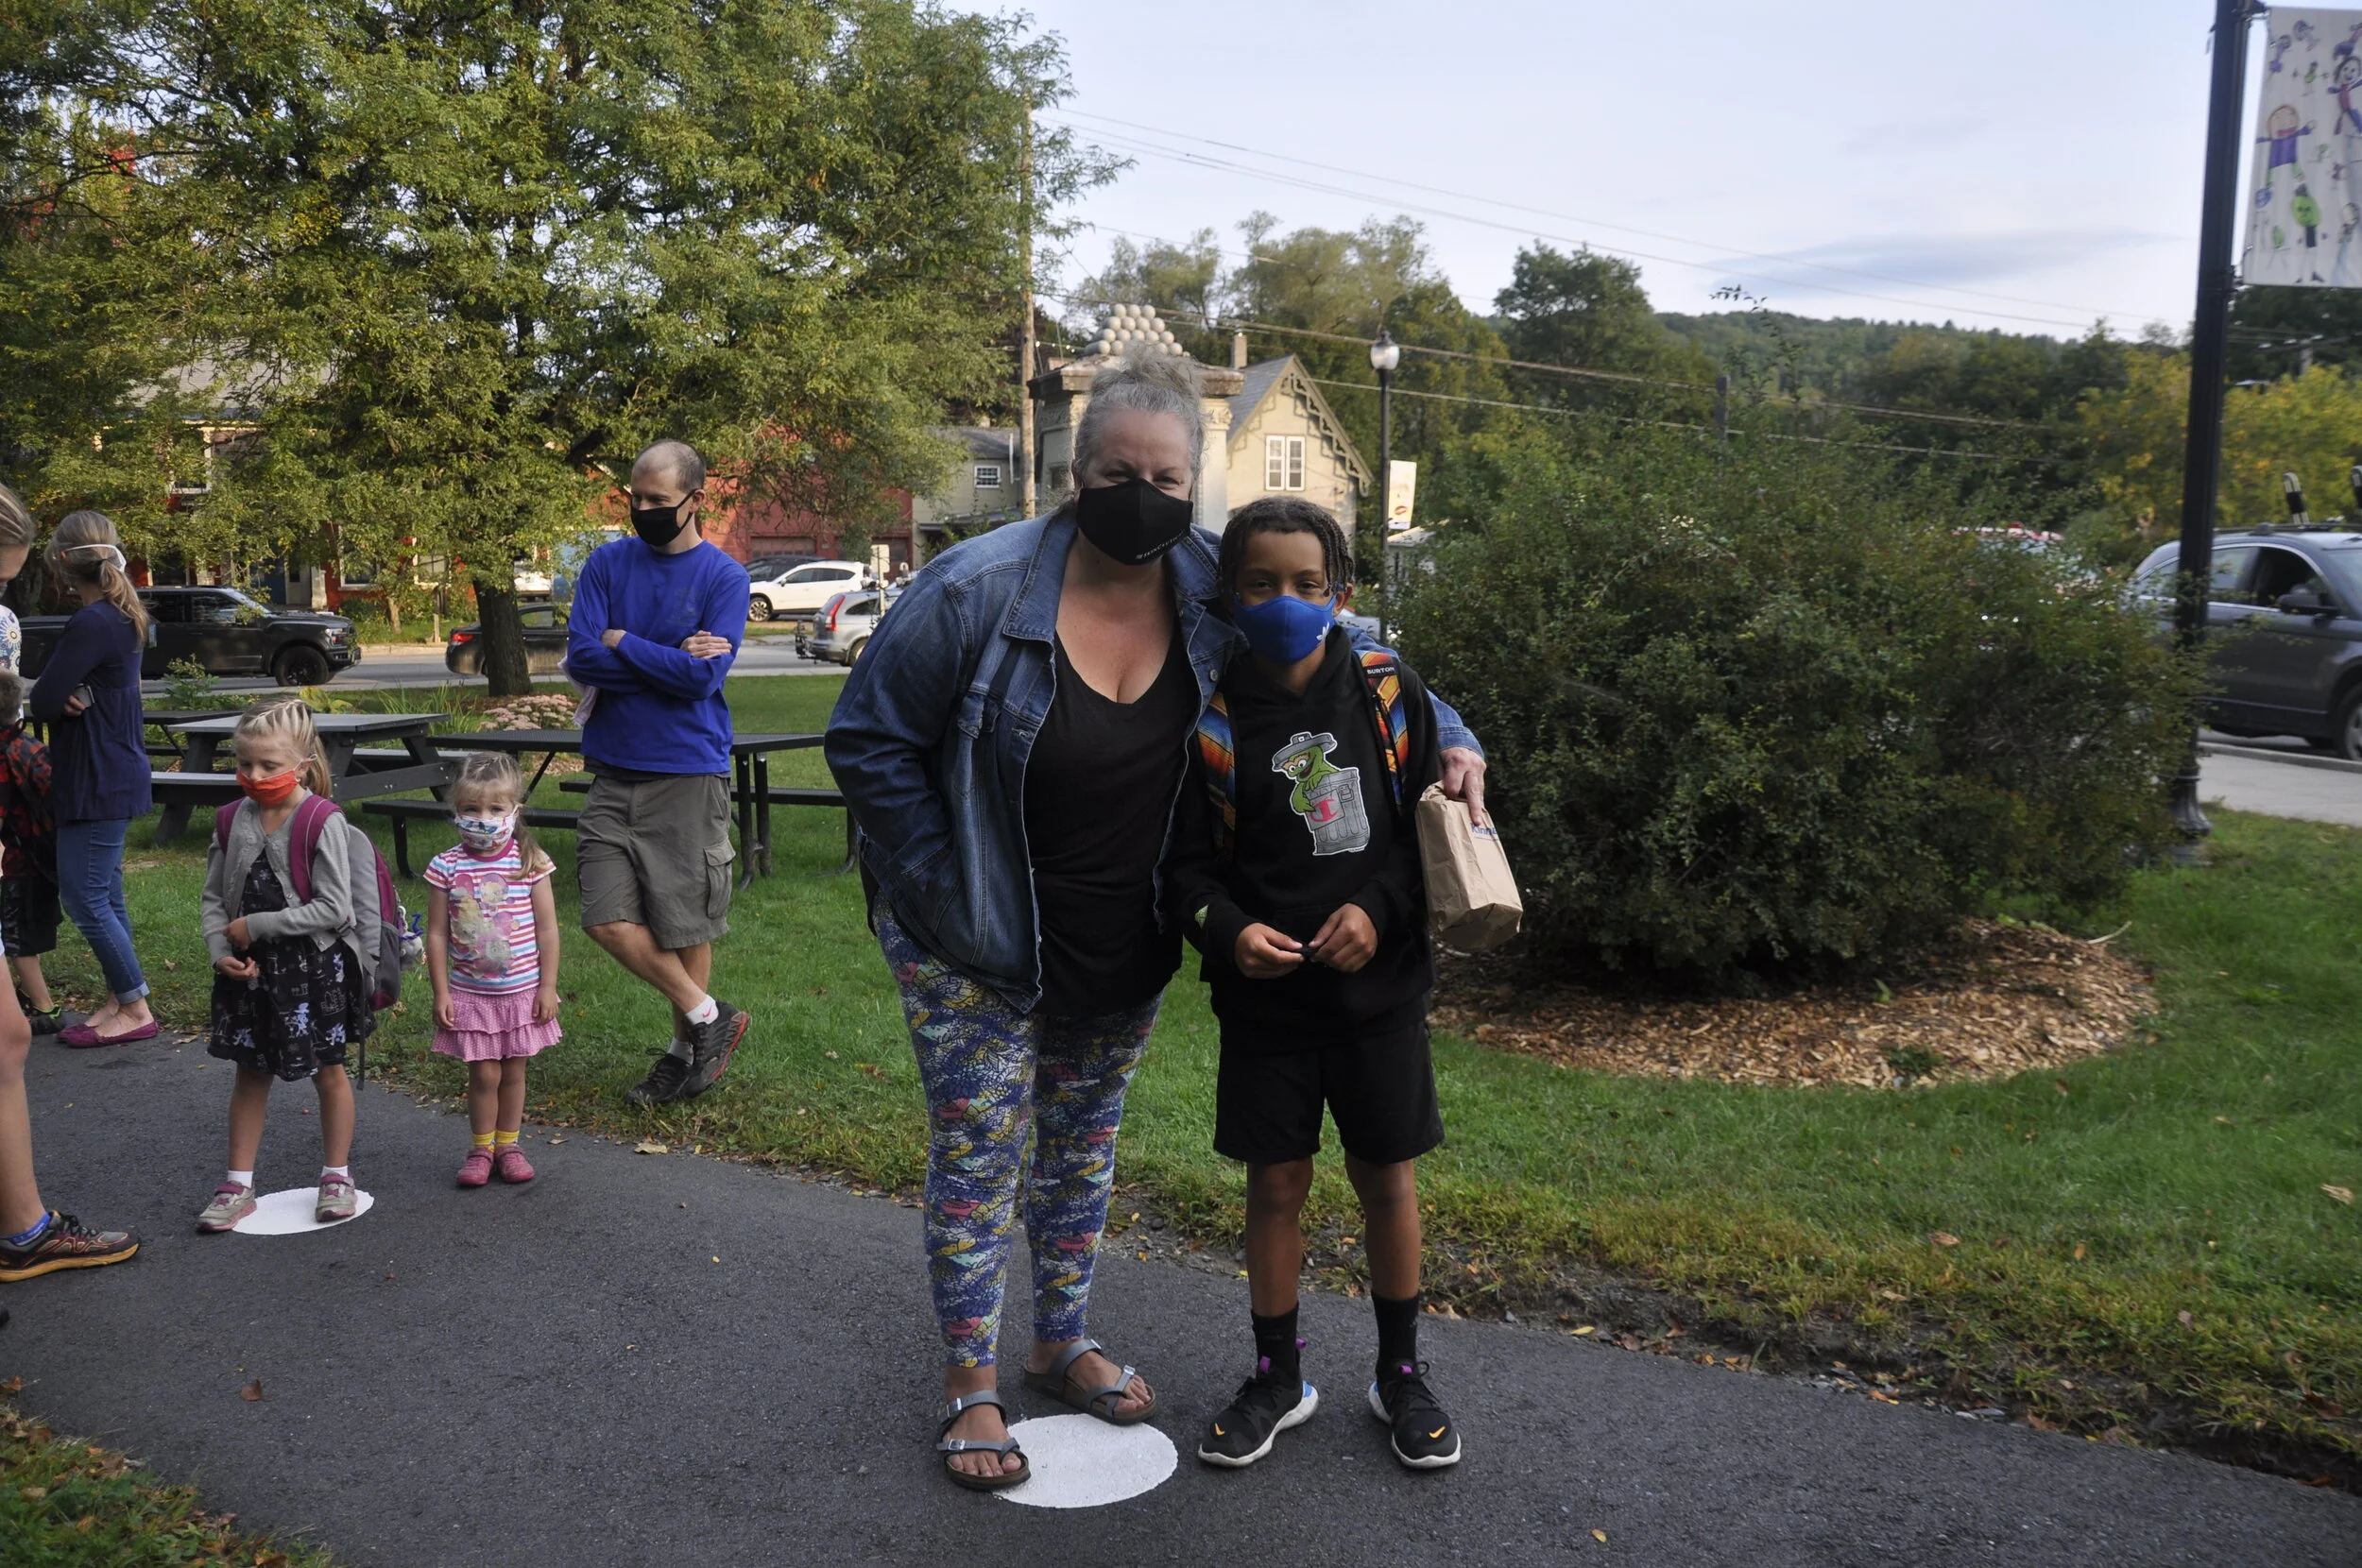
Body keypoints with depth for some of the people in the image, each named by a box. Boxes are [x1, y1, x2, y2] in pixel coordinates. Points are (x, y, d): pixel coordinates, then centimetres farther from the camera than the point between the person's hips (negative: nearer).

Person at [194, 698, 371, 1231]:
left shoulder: (322, 822, -17)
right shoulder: (234, 821, 0)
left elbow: (333, 908, -20)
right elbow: (214, 897, 6)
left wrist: (256, 926, -18)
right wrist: (221, 951, -10)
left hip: (314, 966, -5)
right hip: (248, 967, 5)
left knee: (327, 1070, 10)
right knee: (250, 1073, 15)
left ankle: (336, 1177, 25)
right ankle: (238, 1185, 26)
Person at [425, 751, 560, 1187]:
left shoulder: (530, 863, -7)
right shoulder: (446, 868, -6)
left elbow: (547, 929, -3)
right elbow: (437, 934, -2)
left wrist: (547, 987, -4)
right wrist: (441, 993, -3)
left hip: (522, 991, 0)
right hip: (470, 993, 0)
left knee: (514, 1071, 10)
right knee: (484, 1073, 2)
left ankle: (508, 1145, 27)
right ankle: (481, 1148, 21)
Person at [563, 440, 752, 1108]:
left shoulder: (724, 576, -4)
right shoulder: (606, 563, 6)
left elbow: (702, 677, -16)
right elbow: (581, 658, -5)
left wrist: (622, 642, -7)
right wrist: (670, 659, -10)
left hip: (688, 774, -4)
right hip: (614, 770, 4)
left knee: (684, 925, 5)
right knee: (609, 920, -3)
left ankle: (685, 1049, 25)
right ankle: (710, 1017, 14)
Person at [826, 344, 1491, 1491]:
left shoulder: (1217, 592, -12)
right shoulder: (979, 590, -22)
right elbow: (867, 741, -14)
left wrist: (1448, 739, -13)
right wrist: (948, 890, -14)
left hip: (1125, 953, 4)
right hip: (978, 946, -4)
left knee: (1085, 1142, 18)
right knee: (978, 1151, 3)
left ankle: (1063, 1346, 38)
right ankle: (970, 1384, 21)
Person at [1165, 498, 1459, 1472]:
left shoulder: (1388, 692, -3)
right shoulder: (1213, 721, -5)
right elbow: (1188, 862, -1)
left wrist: (1380, 909, -13)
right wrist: (1228, 927, -20)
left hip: (1380, 987, 1)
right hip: (1264, 998, 0)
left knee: (1390, 1179, 11)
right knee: (1275, 1182, 9)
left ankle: (1401, 1374, 30)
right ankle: (1277, 1379, 28)